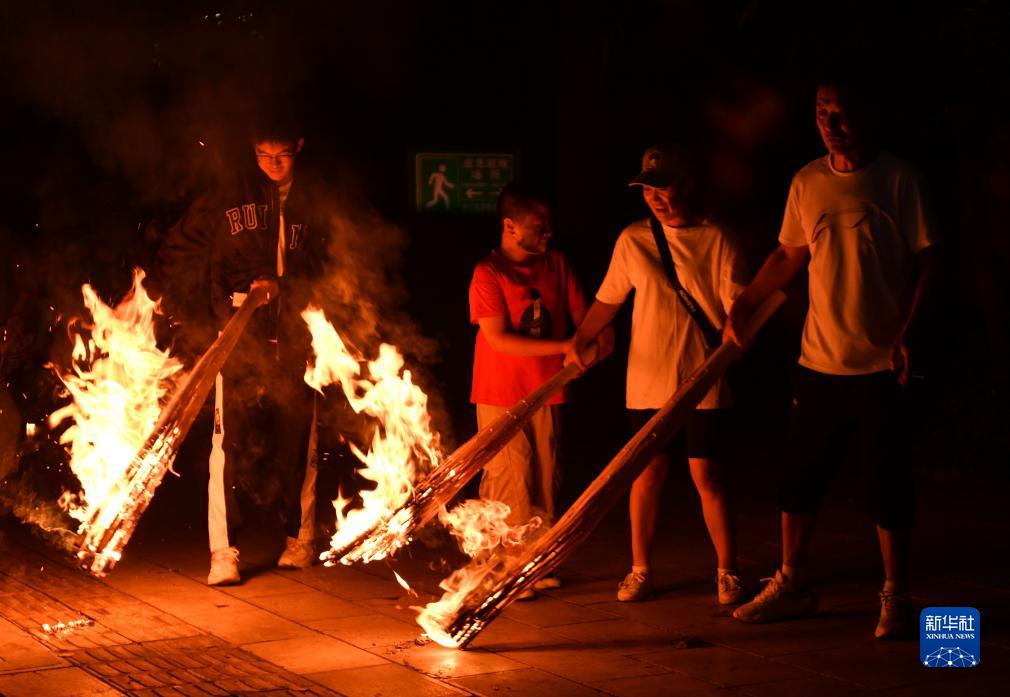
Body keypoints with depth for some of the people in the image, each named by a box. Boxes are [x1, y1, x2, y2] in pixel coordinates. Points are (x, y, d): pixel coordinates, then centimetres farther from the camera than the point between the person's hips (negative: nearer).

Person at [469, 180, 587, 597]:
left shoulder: (556, 265, 7)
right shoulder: (488, 273, -9)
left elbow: (582, 316, 12)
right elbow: (499, 339, -16)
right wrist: (563, 347, -21)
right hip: (502, 395, -5)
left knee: (545, 482, 8)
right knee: (509, 482, -5)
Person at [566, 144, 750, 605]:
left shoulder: (715, 240, -2)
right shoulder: (633, 241, 5)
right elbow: (608, 300, 9)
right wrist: (579, 341, -6)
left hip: (703, 382, -2)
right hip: (648, 382, 2)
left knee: (707, 475, -1)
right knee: (648, 474, 6)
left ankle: (727, 571, 10)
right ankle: (640, 570, 17)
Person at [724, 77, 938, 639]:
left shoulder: (898, 180, -6)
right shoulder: (808, 183, 6)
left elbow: (924, 261, -6)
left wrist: (906, 334, -14)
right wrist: (745, 303, 7)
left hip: (881, 361, -4)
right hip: (820, 359, 5)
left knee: (887, 477, -1)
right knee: (801, 471, 9)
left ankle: (897, 598, 8)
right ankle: (792, 585, 22)